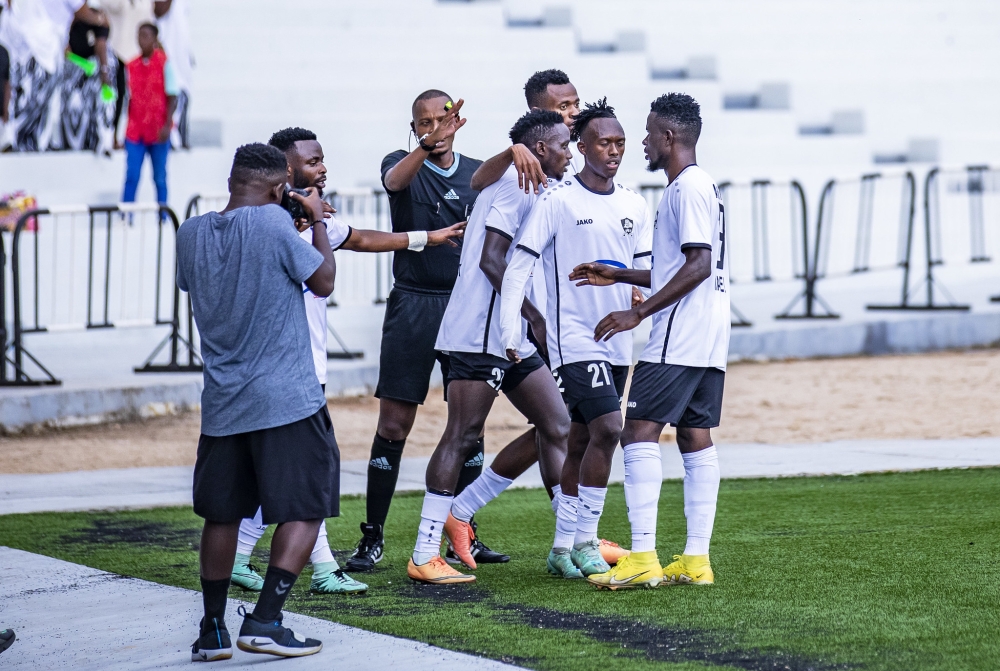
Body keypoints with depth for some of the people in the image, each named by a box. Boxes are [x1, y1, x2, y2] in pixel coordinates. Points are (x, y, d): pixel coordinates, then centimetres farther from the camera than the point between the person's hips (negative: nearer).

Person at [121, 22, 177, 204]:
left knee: (160, 178, 4)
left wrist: (167, 125, -14)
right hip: (135, 131, 3)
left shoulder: (164, 63, -3)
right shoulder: (132, 66, 9)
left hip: (158, 132, -3)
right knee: (131, 177, -3)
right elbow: (129, 98, 12)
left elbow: (172, 97, -5)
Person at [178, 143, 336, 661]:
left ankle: (212, 630, 16)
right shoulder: (273, 222, -13)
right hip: (287, 401, -5)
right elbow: (323, 282, -3)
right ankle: (264, 621, -7)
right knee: (303, 509, 3)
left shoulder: (191, 234, 4)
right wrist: (316, 220, 11)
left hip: (222, 402, 6)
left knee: (221, 513, 14)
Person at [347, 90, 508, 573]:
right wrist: (426, 147, -43)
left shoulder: (478, 173, 10)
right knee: (394, 424, -5)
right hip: (412, 307, -3)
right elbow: (394, 180, -25)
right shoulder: (403, 164, 1)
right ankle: (372, 537, 2)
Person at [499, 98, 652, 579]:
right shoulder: (557, 201, -8)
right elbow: (517, 267, -10)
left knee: (582, 441, 11)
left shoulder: (633, 205, 10)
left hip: (616, 342, 6)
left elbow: (646, 271, 17)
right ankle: (583, 543, -10)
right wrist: (510, 334, -16)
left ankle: (563, 548, 17)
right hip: (573, 338, -6)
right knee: (606, 429, -18)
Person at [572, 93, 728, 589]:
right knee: (695, 436, 8)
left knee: (640, 431, -11)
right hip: (708, 340, 10)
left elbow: (699, 265, -21)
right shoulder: (702, 186, 20)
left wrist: (638, 313, -20)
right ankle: (696, 560, 6)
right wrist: (617, 276, 26)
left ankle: (643, 557, -18)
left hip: (678, 337, -10)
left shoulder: (687, 187, -11)